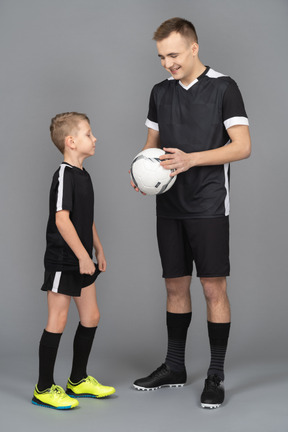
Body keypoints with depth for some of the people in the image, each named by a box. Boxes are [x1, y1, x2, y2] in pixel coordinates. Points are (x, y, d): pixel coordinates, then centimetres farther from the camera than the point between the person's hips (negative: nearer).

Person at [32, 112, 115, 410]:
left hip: (81, 261, 9)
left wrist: (98, 251, 20)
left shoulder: (83, 175, 12)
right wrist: (83, 256, -23)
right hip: (62, 261, -9)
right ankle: (44, 388, 8)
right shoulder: (64, 175, -17)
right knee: (58, 321, -3)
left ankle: (78, 380, 26)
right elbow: (61, 220, -24)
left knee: (91, 317, 13)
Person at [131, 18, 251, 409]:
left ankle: (216, 376, 8)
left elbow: (242, 146, -12)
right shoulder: (160, 92, 11)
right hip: (169, 207, 6)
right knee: (175, 286, 12)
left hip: (208, 207, -5)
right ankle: (174, 368, 24)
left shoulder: (223, 88, -7)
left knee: (214, 289, -2)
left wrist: (191, 159, -22)